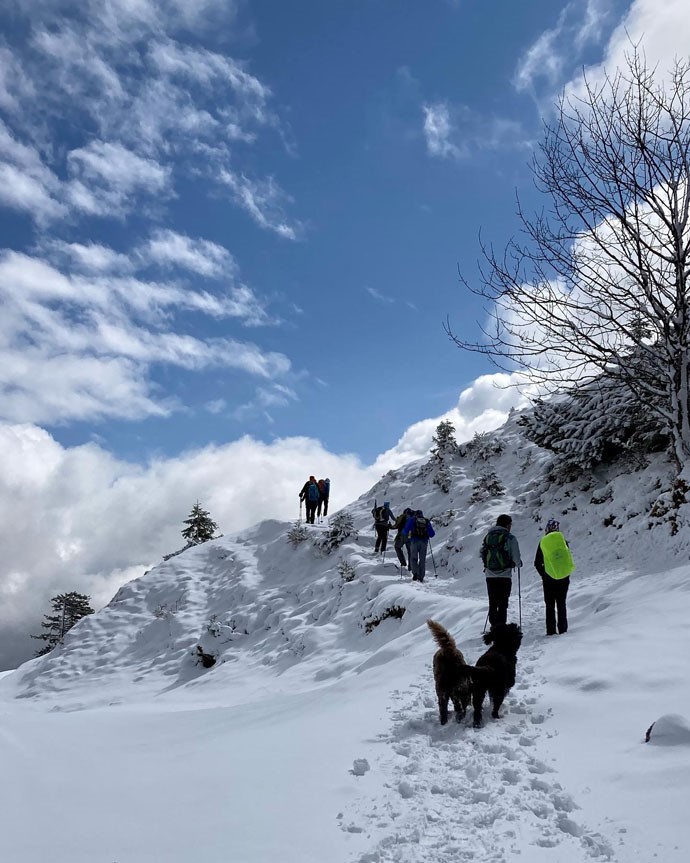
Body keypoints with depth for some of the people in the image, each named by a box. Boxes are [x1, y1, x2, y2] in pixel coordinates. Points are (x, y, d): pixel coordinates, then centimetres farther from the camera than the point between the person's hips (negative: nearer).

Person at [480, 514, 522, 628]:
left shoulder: (487, 537, 7)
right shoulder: (510, 538, -8)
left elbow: (481, 554, 9)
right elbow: (516, 558, -9)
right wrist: (519, 563, 13)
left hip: (490, 575, 4)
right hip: (504, 576, -4)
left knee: (492, 603, 14)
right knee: (503, 604, 1)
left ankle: (494, 627, 17)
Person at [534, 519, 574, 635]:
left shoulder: (542, 543, -5)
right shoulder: (563, 541, -3)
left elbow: (537, 563, -2)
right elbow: (569, 559, 1)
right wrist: (566, 574, 11)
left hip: (549, 578, -1)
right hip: (564, 578, 1)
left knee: (550, 605, 6)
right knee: (561, 604, 12)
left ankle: (551, 631, 4)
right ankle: (562, 629, 12)